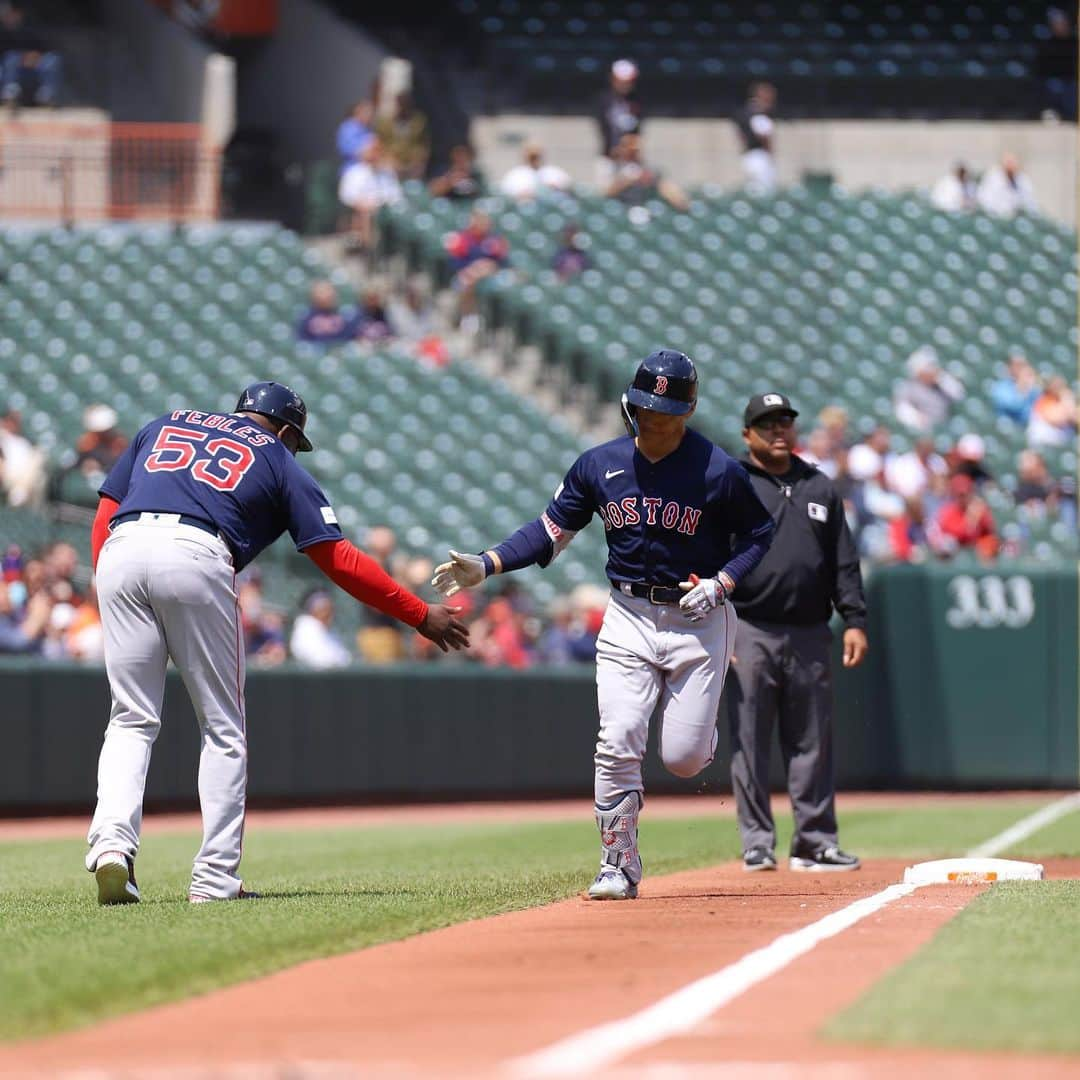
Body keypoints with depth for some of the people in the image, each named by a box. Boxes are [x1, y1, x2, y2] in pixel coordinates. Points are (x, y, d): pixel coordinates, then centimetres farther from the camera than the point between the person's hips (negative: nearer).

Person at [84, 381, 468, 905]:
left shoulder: (165, 425, 32)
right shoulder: (278, 460, 22)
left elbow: (106, 514, 22)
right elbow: (339, 560, 15)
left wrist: (114, 600, 21)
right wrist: (421, 615, 21)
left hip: (119, 552, 3)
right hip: (196, 557, -3)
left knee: (132, 720, 9)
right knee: (222, 727, 10)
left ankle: (111, 841, -15)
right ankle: (215, 876, 4)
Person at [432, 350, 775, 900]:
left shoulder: (719, 473, -10)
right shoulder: (600, 465, 0)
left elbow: (759, 532, 3)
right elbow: (552, 529, 5)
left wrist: (722, 583, -12)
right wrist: (486, 566, -6)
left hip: (698, 621, -2)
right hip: (628, 615, 2)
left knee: (682, 757, -7)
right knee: (617, 742, -11)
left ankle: (700, 725, 32)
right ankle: (618, 868, -1)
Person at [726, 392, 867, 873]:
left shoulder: (820, 487, 15)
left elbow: (844, 562, 14)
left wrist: (854, 620, 4)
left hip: (811, 635, 4)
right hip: (750, 633, -4)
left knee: (813, 744, 5)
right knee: (749, 742, -3)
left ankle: (814, 842, 10)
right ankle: (757, 842, 2)